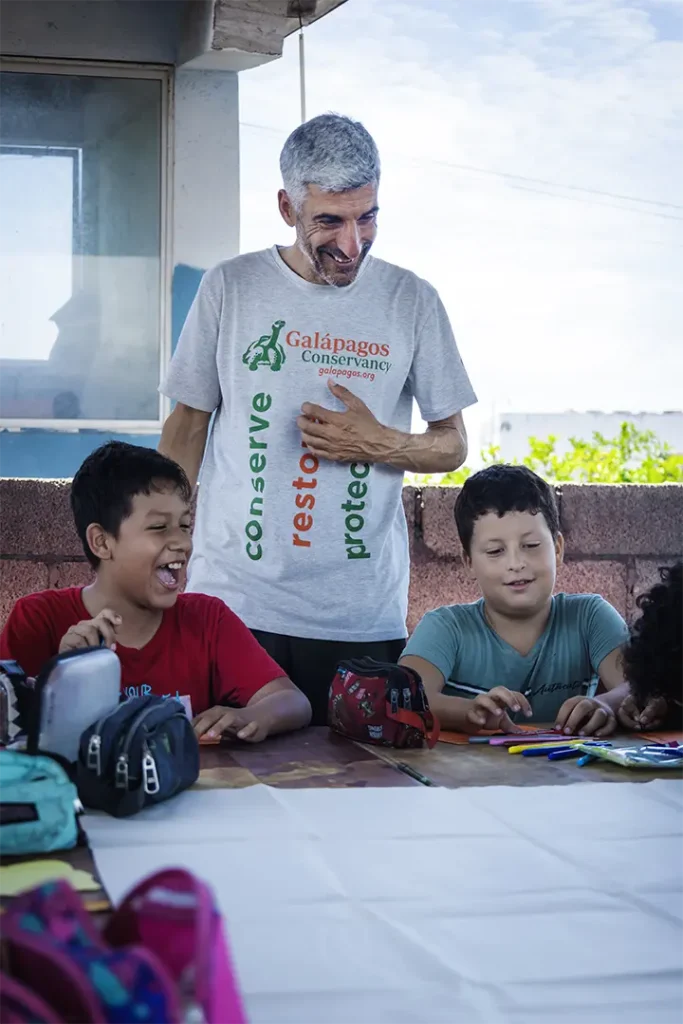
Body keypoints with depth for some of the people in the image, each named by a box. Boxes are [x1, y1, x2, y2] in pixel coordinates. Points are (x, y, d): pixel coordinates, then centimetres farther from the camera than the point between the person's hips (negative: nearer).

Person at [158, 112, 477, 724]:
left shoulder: (411, 301, 4)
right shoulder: (229, 289, 3)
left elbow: (452, 445, 10)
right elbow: (188, 425, 9)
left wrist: (379, 444, -10)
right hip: (234, 603, 0)